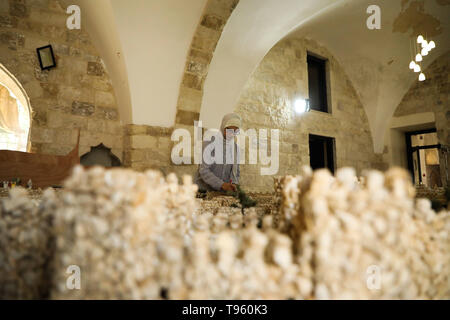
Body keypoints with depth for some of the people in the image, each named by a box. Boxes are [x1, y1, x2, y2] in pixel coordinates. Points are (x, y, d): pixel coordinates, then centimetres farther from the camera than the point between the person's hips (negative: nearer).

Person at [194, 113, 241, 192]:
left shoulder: (235, 146, 4)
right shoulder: (210, 142, -15)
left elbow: (235, 171, 7)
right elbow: (204, 171, -22)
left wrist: (233, 184, -15)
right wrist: (222, 185, -33)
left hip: (221, 192, 5)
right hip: (203, 191, -5)